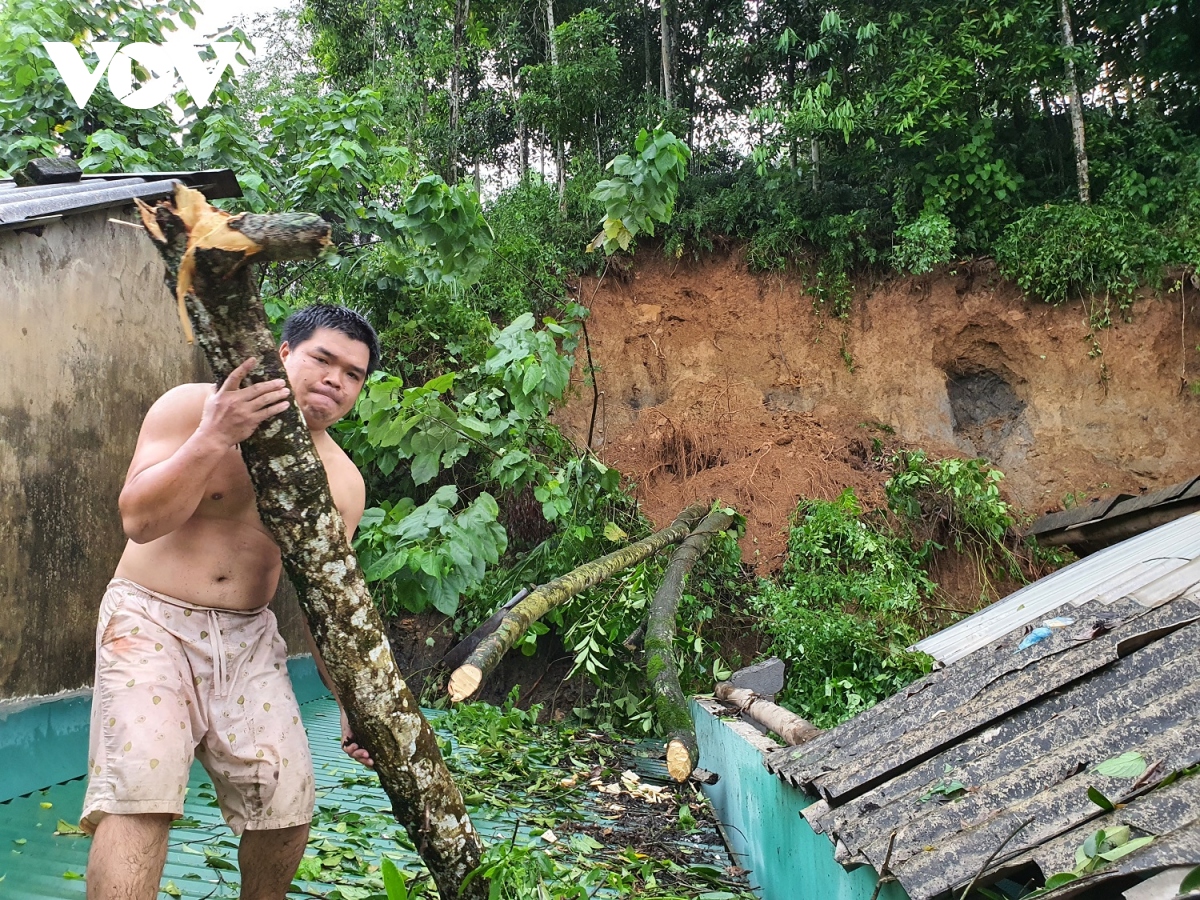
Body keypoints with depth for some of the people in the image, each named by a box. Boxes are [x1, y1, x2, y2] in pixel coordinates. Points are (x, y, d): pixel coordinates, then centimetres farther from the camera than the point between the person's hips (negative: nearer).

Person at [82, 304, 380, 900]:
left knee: (288, 803, 0)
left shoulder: (343, 481, 3)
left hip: (250, 638, 4)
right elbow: (139, 520, -20)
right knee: (139, 789, -21)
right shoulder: (191, 408, -10)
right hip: (152, 624, -4)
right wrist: (214, 438, -30)